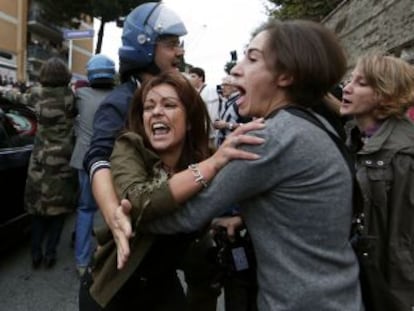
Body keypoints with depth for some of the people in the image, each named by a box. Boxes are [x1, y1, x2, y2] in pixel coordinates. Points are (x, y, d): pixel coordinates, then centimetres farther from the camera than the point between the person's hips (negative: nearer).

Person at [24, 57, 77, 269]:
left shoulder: (40, 98, 2)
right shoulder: (70, 97, -9)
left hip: (40, 162, 3)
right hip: (63, 162, -3)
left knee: (38, 208, 13)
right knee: (58, 209, 9)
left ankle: (36, 253, 17)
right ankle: (50, 253, 13)